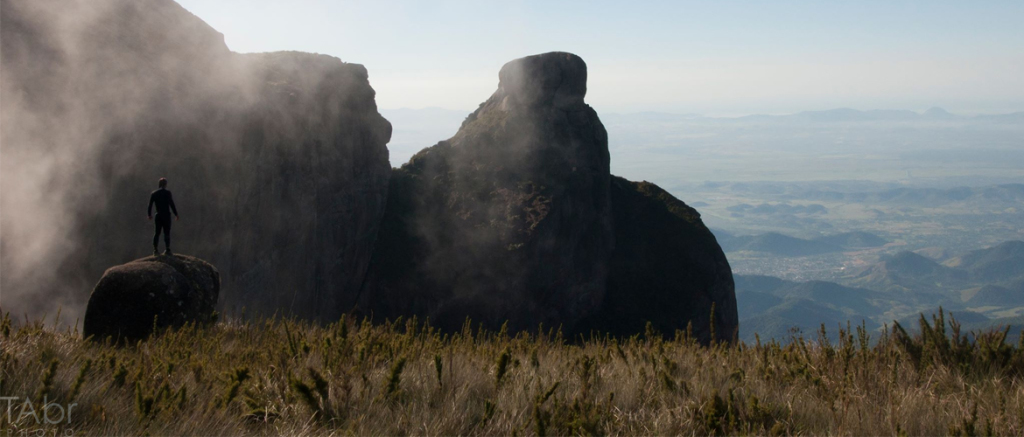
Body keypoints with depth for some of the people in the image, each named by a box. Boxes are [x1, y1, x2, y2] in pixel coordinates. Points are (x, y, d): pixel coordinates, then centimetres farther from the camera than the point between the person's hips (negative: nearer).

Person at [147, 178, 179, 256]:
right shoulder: (167, 192, -6)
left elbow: (150, 205, 7)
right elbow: (171, 204, -11)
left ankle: (155, 250, 4)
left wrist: (149, 214, 21)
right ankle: (167, 249, -4)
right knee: (167, 233, -1)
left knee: (157, 233, 8)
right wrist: (176, 214, -6)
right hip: (166, 215, -4)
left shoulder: (154, 194, 5)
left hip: (158, 215, 4)